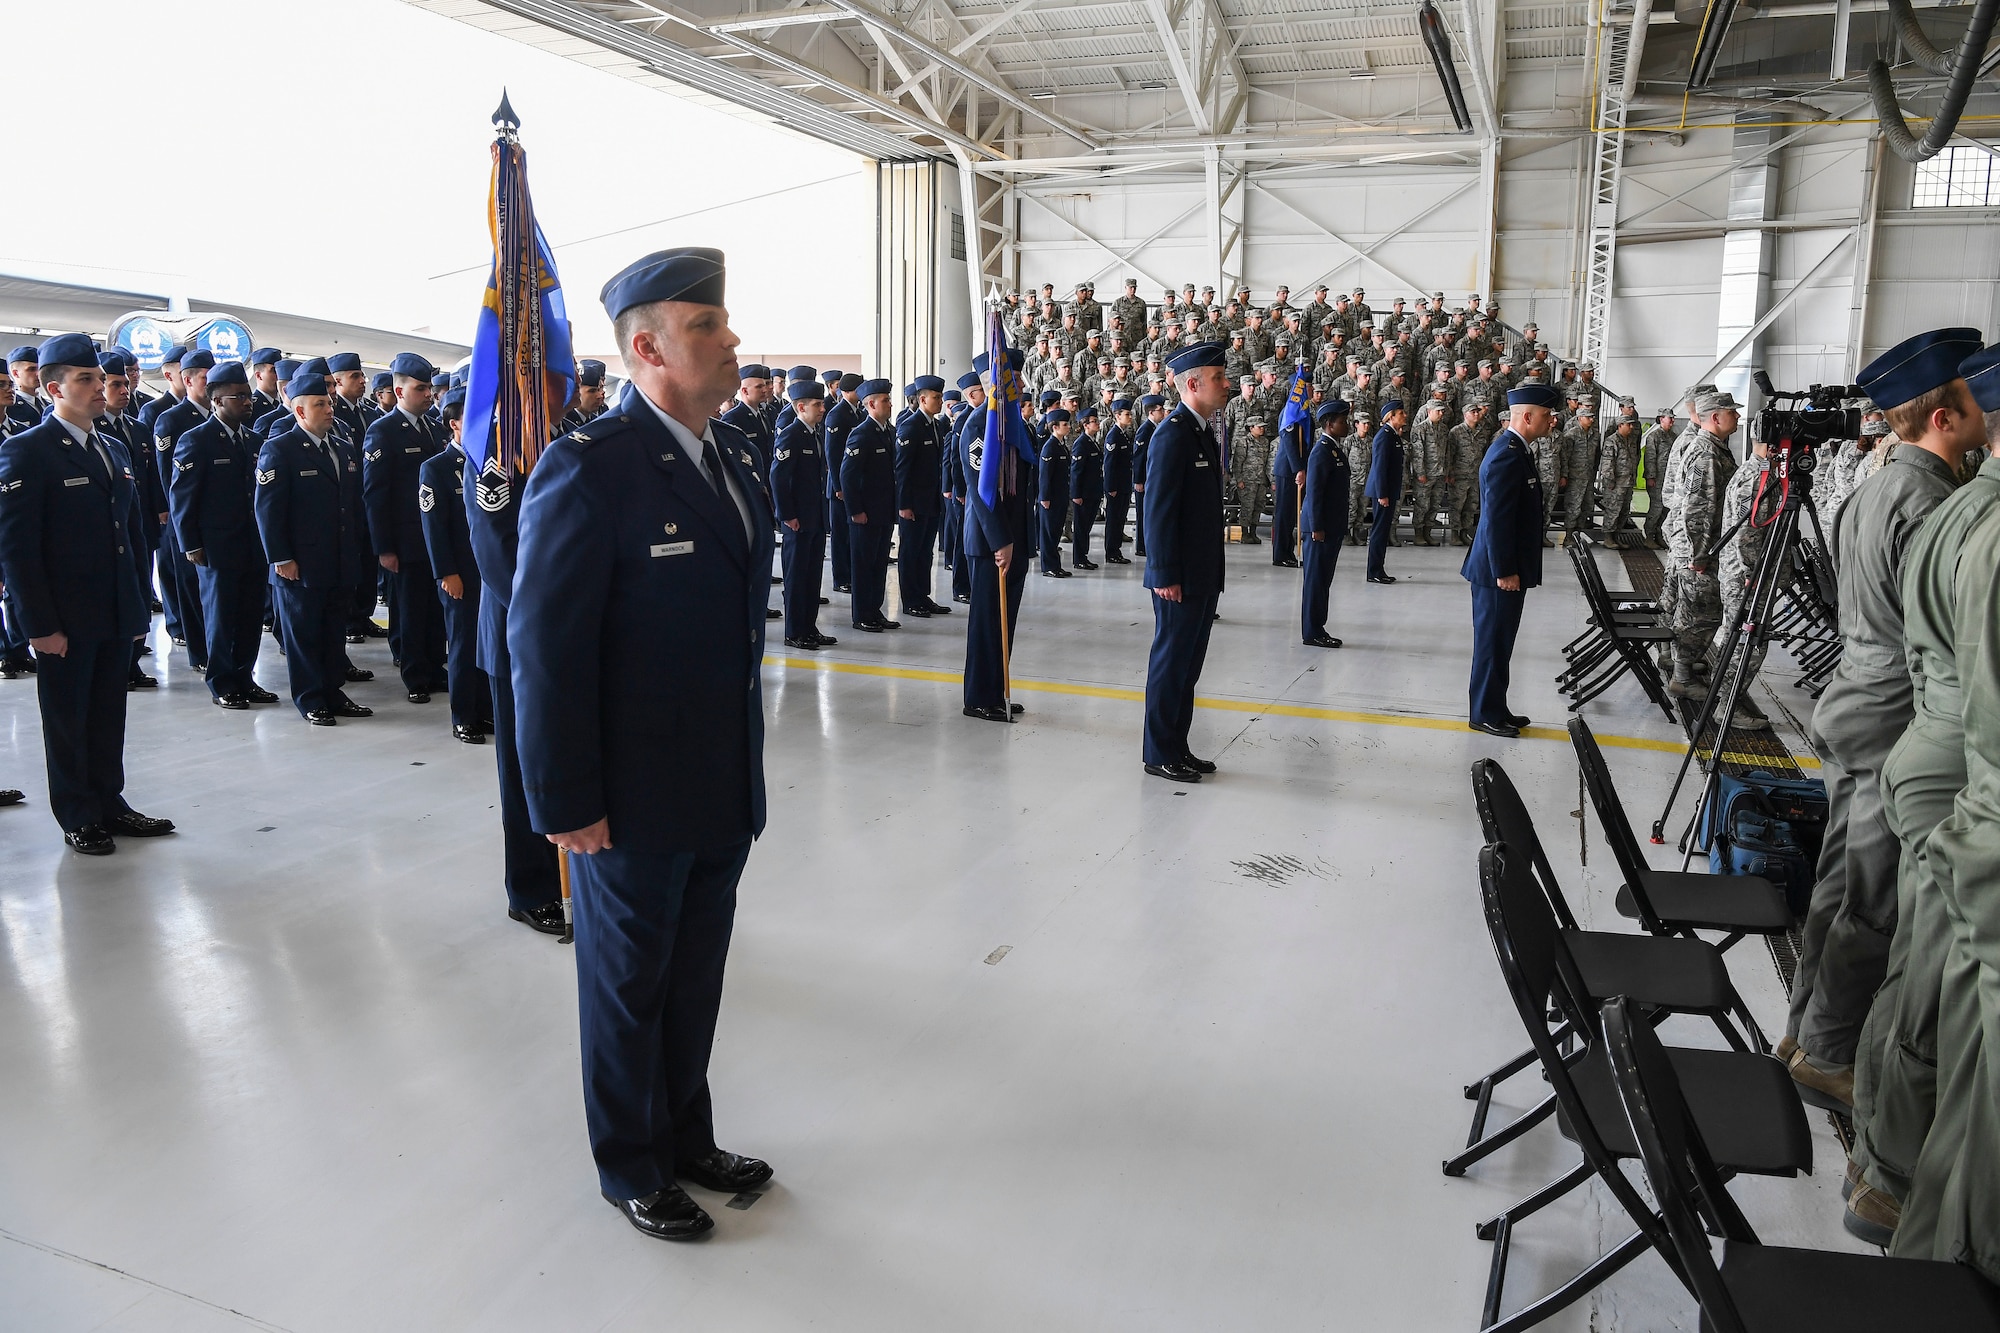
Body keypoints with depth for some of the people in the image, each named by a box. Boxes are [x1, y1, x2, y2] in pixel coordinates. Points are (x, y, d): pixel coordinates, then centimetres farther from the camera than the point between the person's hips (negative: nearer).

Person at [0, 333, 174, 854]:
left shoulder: (114, 453, 13)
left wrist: (136, 605, 10)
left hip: (116, 616, 6)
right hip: (66, 621, -6)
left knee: (108, 718, 14)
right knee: (67, 720, 8)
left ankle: (109, 805, 26)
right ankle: (78, 818, 19)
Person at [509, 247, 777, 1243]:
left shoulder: (734, 454, 6)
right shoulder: (589, 469, -19)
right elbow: (546, 647, -18)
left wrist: (748, 757, 12)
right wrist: (566, 803, -17)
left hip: (725, 788, 7)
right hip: (634, 801, -7)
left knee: (696, 980, 21)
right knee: (629, 985, 14)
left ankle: (686, 1136, 42)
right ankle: (631, 1170, 35)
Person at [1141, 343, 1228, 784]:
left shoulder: (1206, 431, 13)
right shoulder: (1173, 435, -16)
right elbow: (1159, 510, -19)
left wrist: (1213, 571, 16)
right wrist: (1164, 575, -20)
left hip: (1204, 575, 9)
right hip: (1180, 578, -9)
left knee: (1188, 664, 15)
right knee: (1171, 662, 0)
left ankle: (1178, 747, 25)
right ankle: (1160, 754, 11)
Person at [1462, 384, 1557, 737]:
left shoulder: (1513, 448, 11)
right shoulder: (1507, 456, -21)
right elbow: (1497, 519, -23)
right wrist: (1504, 572, -21)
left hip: (1507, 567, 10)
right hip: (1499, 572, -10)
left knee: (1498, 642, 17)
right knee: (1493, 642, 1)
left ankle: (1495, 709, 27)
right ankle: (1485, 715, 11)